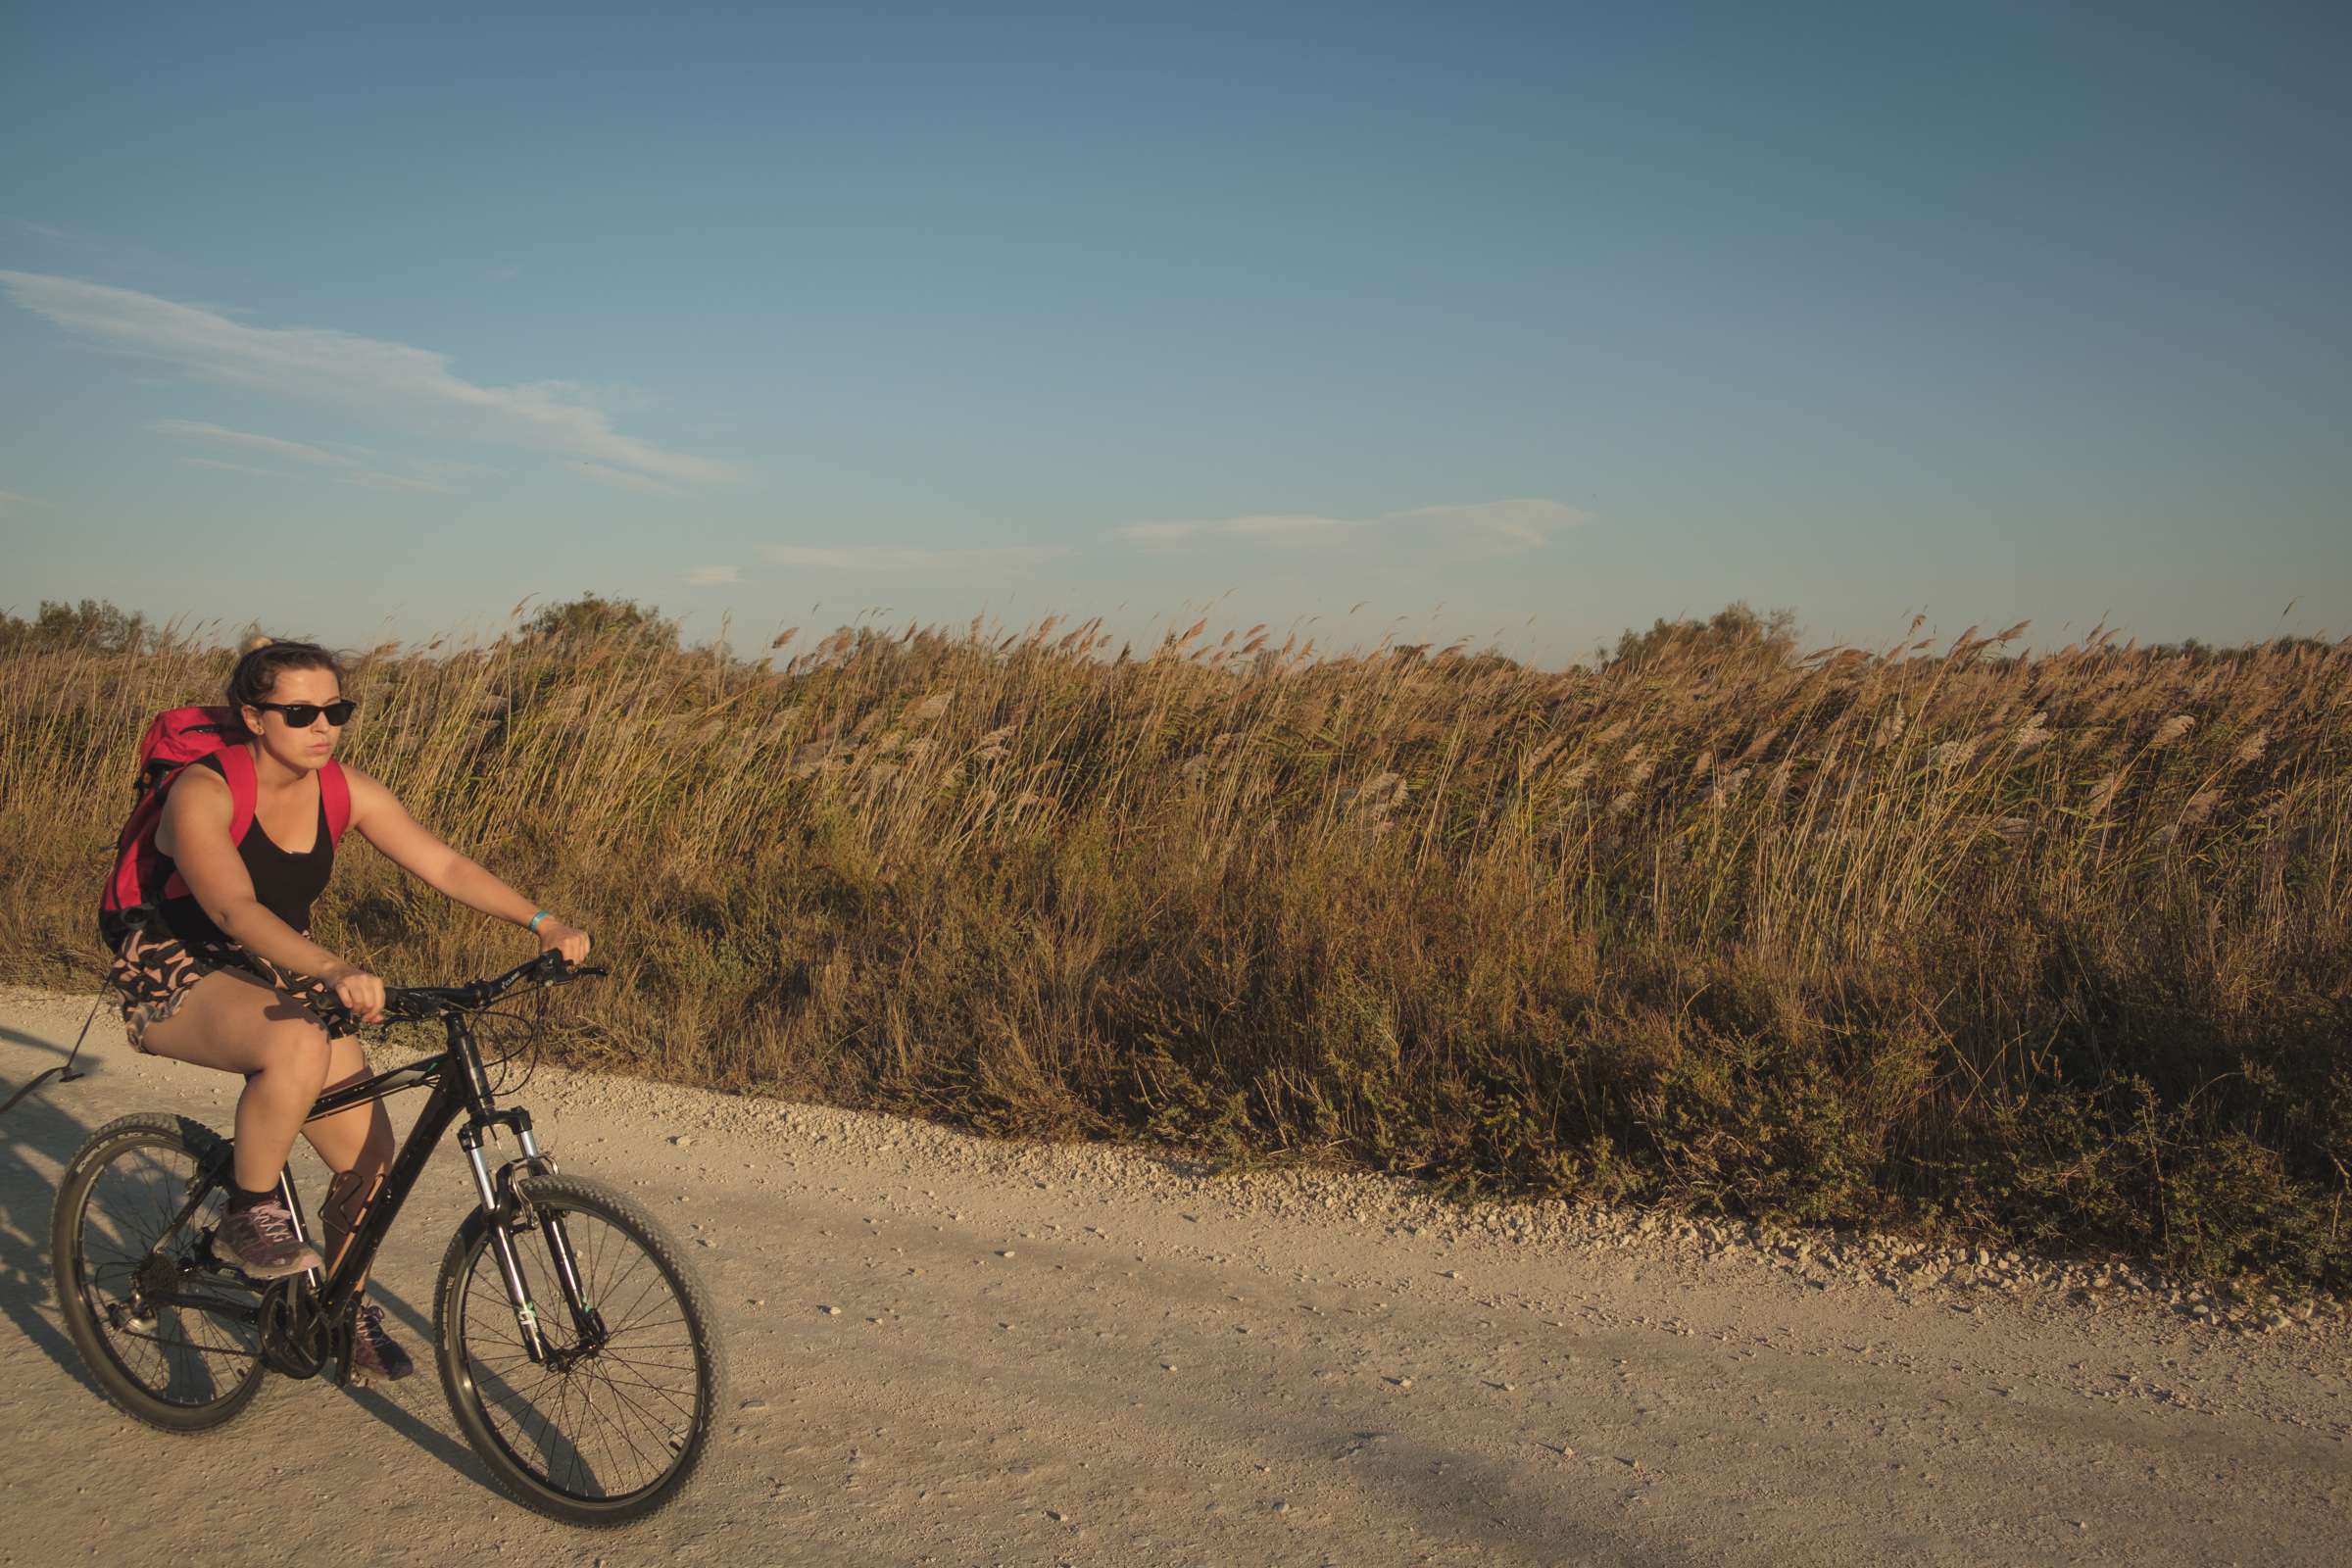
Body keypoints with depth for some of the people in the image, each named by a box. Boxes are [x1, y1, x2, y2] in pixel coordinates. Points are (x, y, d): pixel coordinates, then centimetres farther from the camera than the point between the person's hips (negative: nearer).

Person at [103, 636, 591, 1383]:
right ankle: (249, 1214, -14)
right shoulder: (202, 792, -22)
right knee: (299, 1046, -38)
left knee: (370, 1153, -4)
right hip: (178, 977, -6)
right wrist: (335, 972, -53)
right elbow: (234, 908, -37)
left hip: (280, 980, 6)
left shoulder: (346, 791, -7)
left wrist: (541, 921, -27)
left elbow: (443, 865, -13)